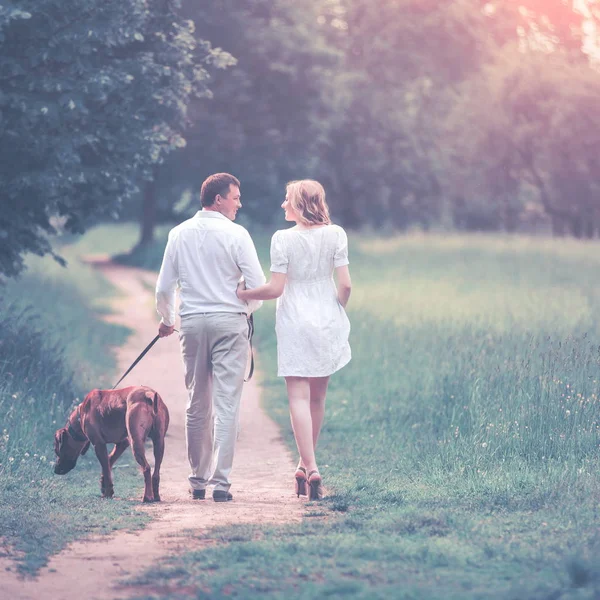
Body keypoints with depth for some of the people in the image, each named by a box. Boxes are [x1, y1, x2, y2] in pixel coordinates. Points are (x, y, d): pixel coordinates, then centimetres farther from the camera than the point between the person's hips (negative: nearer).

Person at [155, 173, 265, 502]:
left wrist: (166, 320, 26)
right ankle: (220, 481, -8)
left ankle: (198, 480, 17)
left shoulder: (179, 234, 6)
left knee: (196, 406, 12)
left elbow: (164, 288, 8)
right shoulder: (235, 234, -5)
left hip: (192, 323, 4)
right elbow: (258, 286, -7)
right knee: (226, 404, -4)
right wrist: (245, 310, 15)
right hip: (229, 322, -4)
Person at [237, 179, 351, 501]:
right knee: (317, 397, 14)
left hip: (295, 325, -3)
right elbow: (345, 285, -4)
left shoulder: (283, 239, -9)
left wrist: (242, 293, 4)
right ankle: (306, 464, 23)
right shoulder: (335, 235, -1)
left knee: (299, 398, -4)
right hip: (328, 323, 3)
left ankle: (310, 469, -15)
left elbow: (275, 289, -11)